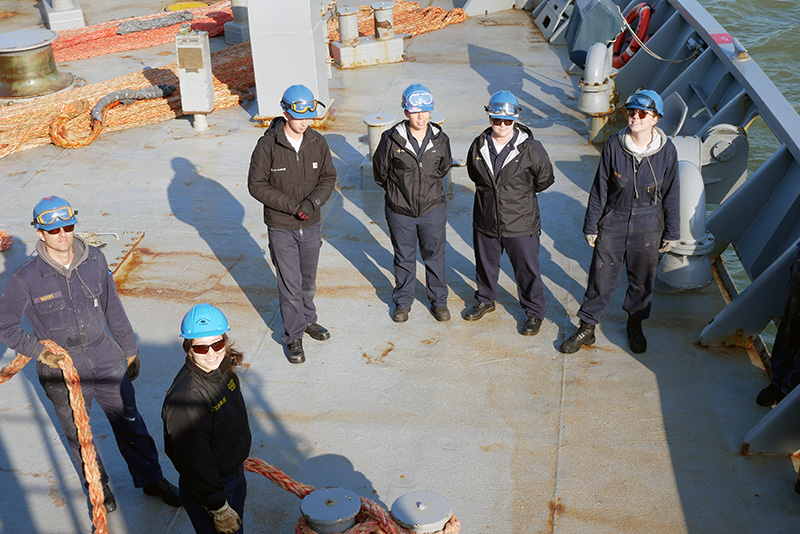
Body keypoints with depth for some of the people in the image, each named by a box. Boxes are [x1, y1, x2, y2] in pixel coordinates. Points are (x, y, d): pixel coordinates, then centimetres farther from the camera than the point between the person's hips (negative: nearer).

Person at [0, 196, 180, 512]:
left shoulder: (94, 261, -6)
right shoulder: (27, 279, -16)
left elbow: (113, 309, 6)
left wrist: (129, 350, 13)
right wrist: (38, 350, -16)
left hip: (107, 362, 2)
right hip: (62, 374, -2)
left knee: (130, 424, 13)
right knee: (79, 437, 17)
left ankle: (152, 480, 34)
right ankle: (99, 486, 43)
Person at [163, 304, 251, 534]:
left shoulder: (223, 369, -7)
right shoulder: (185, 398, -33)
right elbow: (195, 461, -27)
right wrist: (219, 508, -20)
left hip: (236, 473, 8)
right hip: (206, 489, -8)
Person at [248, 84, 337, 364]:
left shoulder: (317, 143, -3)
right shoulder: (267, 146, -15)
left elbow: (328, 177, 5)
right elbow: (257, 185, -12)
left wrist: (313, 201, -15)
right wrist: (292, 206, -19)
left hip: (311, 225, 4)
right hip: (281, 228, -4)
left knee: (308, 279, 19)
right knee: (290, 284, 1)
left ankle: (307, 320, 41)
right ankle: (293, 336, 16)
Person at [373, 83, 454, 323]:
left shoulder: (440, 140, -6)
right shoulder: (392, 139, -14)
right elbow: (380, 170, 2)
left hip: (433, 209, 1)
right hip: (400, 211, -1)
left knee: (435, 256, 15)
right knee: (404, 258, 15)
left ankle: (438, 301, 34)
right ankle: (403, 302, 34)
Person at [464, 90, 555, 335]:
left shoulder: (530, 148, -15)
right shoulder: (479, 146, -5)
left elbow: (545, 179, 0)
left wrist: (521, 193, 7)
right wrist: (492, 191, 9)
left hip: (521, 225, -3)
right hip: (485, 223, 4)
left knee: (527, 271, 9)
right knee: (485, 264, 23)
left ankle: (534, 312, 30)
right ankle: (485, 300, 49)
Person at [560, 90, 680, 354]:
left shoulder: (666, 151, -9)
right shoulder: (614, 146, -9)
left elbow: (671, 194, 1)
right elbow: (599, 188, -1)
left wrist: (671, 233, 5)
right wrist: (591, 225, 1)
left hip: (648, 227, 0)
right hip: (613, 223, 0)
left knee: (642, 279, 15)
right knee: (601, 276, 5)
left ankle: (635, 325, 39)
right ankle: (587, 328, 22)